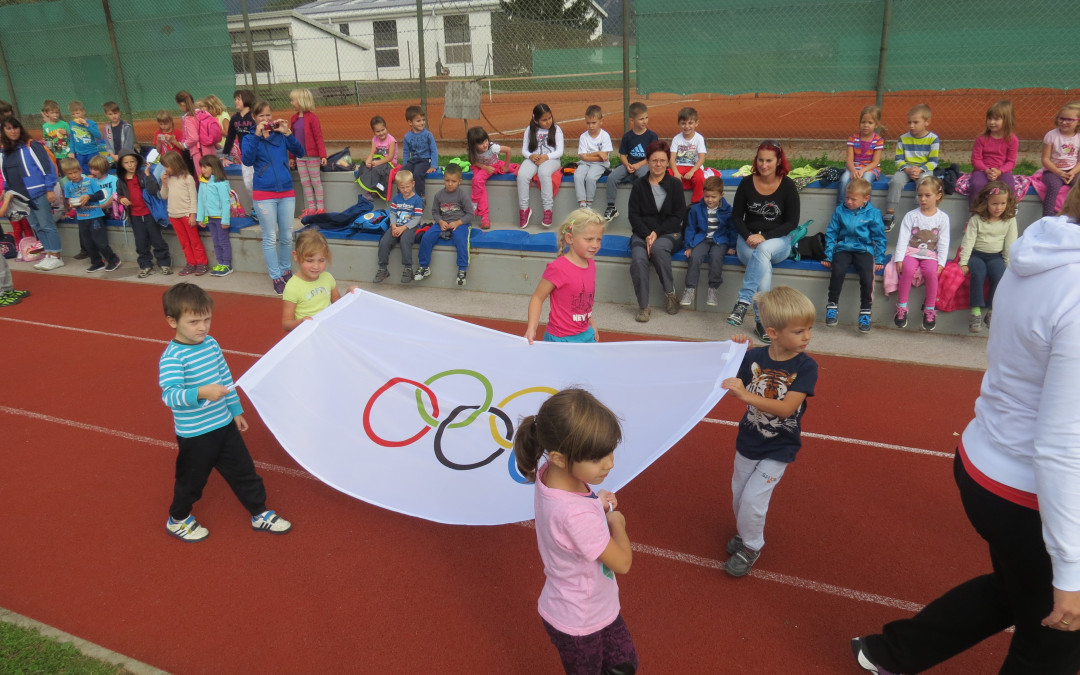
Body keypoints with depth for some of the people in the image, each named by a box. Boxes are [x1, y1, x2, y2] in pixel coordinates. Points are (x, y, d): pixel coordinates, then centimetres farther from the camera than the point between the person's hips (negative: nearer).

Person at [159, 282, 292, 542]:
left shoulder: (211, 343, 2)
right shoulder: (171, 357, -21)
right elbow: (169, 395, -32)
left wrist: (236, 409, 18)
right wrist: (201, 393, -49)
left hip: (224, 424, 6)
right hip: (194, 433, -6)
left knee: (244, 471, 14)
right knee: (192, 480, 14)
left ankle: (260, 514, 30)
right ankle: (178, 520, 40)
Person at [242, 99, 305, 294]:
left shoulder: (281, 135, 7)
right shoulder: (250, 138, 2)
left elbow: (300, 153, -2)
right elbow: (247, 160, -14)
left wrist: (288, 133, -14)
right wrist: (257, 135, -18)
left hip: (287, 192, 2)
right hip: (264, 195, -2)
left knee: (287, 237, 9)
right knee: (270, 238, 1)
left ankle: (285, 270, 27)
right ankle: (276, 277, 9)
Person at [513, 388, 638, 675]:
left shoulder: (549, 473, -20)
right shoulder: (577, 515, -43)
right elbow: (622, 563, -25)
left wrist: (595, 504, -11)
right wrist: (616, 522, -8)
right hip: (579, 623, -7)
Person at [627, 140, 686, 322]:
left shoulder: (675, 184, 6)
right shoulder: (639, 186, 10)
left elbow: (678, 216, 1)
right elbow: (633, 214, 3)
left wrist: (657, 233, -12)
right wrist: (647, 235, -13)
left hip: (669, 233, -1)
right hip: (643, 233, 1)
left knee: (658, 248, -37)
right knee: (638, 260, -31)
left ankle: (670, 293, -19)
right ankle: (643, 306, -21)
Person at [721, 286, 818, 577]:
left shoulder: (806, 367, -21)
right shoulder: (754, 357, -14)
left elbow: (786, 408, -30)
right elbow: (738, 390, -4)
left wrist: (746, 395, -40)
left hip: (779, 449, -3)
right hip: (748, 440, 4)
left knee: (753, 499, -4)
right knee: (739, 493, 18)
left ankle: (751, 547, 22)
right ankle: (744, 532, 46)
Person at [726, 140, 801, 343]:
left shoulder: (788, 186, -2)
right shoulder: (747, 183, 2)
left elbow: (792, 222, -3)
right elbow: (736, 217, 6)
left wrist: (764, 237, -16)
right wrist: (748, 237, -14)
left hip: (777, 241, -1)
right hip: (748, 239, 1)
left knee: (763, 250, -38)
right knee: (764, 266, -33)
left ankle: (744, 301, -40)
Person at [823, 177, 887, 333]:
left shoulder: (873, 213, 3)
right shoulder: (840, 210, 7)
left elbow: (880, 238, 6)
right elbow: (831, 233, 11)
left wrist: (879, 260, 0)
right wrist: (828, 255, 5)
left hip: (864, 249, -1)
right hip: (843, 248, 1)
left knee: (867, 275, -27)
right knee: (838, 271, -30)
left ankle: (865, 312, -10)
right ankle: (832, 306, -12)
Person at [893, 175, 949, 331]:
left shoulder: (942, 217, 4)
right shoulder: (911, 216, 2)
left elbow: (943, 243, 2)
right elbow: (903, 238, -3)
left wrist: (941, 263, -8)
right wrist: (899, 258, -13)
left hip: (930, 254, 0)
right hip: (911, 252, 0)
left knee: (932, 272, -31)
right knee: (908, 269, -32)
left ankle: (930, 310, -15)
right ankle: (901, 307, -19)